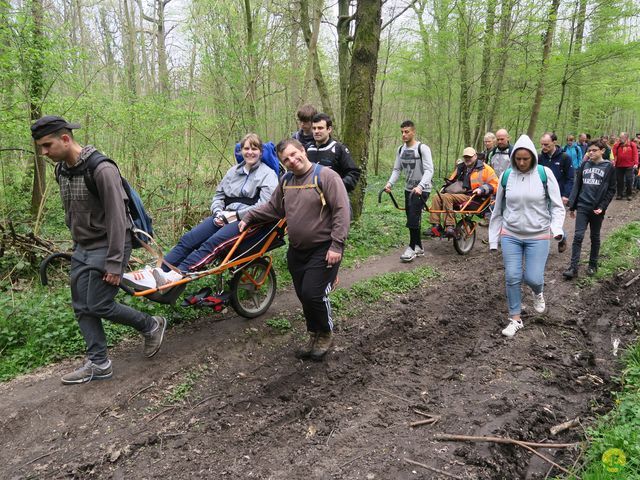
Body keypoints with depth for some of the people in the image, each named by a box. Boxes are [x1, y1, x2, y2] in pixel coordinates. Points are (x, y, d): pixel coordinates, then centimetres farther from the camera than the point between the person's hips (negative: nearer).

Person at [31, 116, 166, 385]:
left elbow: (117, 218, -22)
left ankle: (151, 325, 16)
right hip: (82, 249, 8)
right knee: (82, 307, 8)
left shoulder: (102, 169, -22)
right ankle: (98, 364, 19)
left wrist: (114, 263, -21)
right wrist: (76, 243, 19)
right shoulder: (62, 170, 5)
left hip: (107, 247, -8)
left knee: (99, 306, -6)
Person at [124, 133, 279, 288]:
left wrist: (235, 215, -12)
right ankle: (159, 272, -25)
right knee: (188, 239, -16)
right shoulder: (234, 171, 22)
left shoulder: (268, 174, 3)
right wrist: (219, 213, 0)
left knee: (211, 243, -31)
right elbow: (218, 195, 22)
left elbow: (265, 206, -10)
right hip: (226, 216, 6)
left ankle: (175, 276, -42)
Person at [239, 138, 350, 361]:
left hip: (323, 250, -7)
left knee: (313, 294, -13)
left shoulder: (326, 176, -13)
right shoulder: (286, 181, 10)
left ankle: (326, 335, 13)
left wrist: (337, 245, -22)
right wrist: (248, 218, 15)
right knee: (303, 296, 11)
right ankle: (314, 336, 31)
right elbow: (272, 208, 22)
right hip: (297, 251, 7)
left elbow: (341, 211, -18)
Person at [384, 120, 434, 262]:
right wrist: (390, 183, -12)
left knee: (413, 217, -14)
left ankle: (412, 248, -3)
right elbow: (397, 169, 7)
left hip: (421, 189, -7)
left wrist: (420, 186, -36)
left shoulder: (422, 148, -15)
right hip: (408, 189, 7)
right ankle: (419, 247, 22)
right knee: (411, 218, 10)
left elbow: (429, 170, -21)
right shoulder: (401, 149, 5)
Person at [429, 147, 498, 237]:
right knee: (436, 198, -17)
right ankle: (435, 226, -24)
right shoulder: (460, 167, 23)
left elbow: (494, 185, -2)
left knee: (447, 197, -31)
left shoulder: (484, 168, 5)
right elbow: (451, 181, 36)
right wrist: (446, 187, 16)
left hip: (472, 198, -7)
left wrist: (481, 189, -17)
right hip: (457, 194, 7)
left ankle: (450, 227, -35)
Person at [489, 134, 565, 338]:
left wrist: (557, 228, -20)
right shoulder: (506, 176, -1)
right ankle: (515, 319, 17)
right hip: (510, 235, 2)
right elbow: (498, 209, 8)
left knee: (533, 278, -4)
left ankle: (538, 292, 35)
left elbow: (557, 205, -2)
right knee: (512, 277, 0)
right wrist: (493, 239, 9)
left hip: (538, 236, -2)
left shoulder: (545, 174, -7)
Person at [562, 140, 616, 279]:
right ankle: (573, 268, -6)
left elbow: (611, 190, -2)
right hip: (582, 207, 2)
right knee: (578, 236, -6)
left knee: (595, 237, 11)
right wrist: (572, 205, 7)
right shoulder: (584, 165, 6)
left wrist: (602, 207, -13)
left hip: (597, 209, -1)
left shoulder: (609, 167, -1)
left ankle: (593, 265, 24)